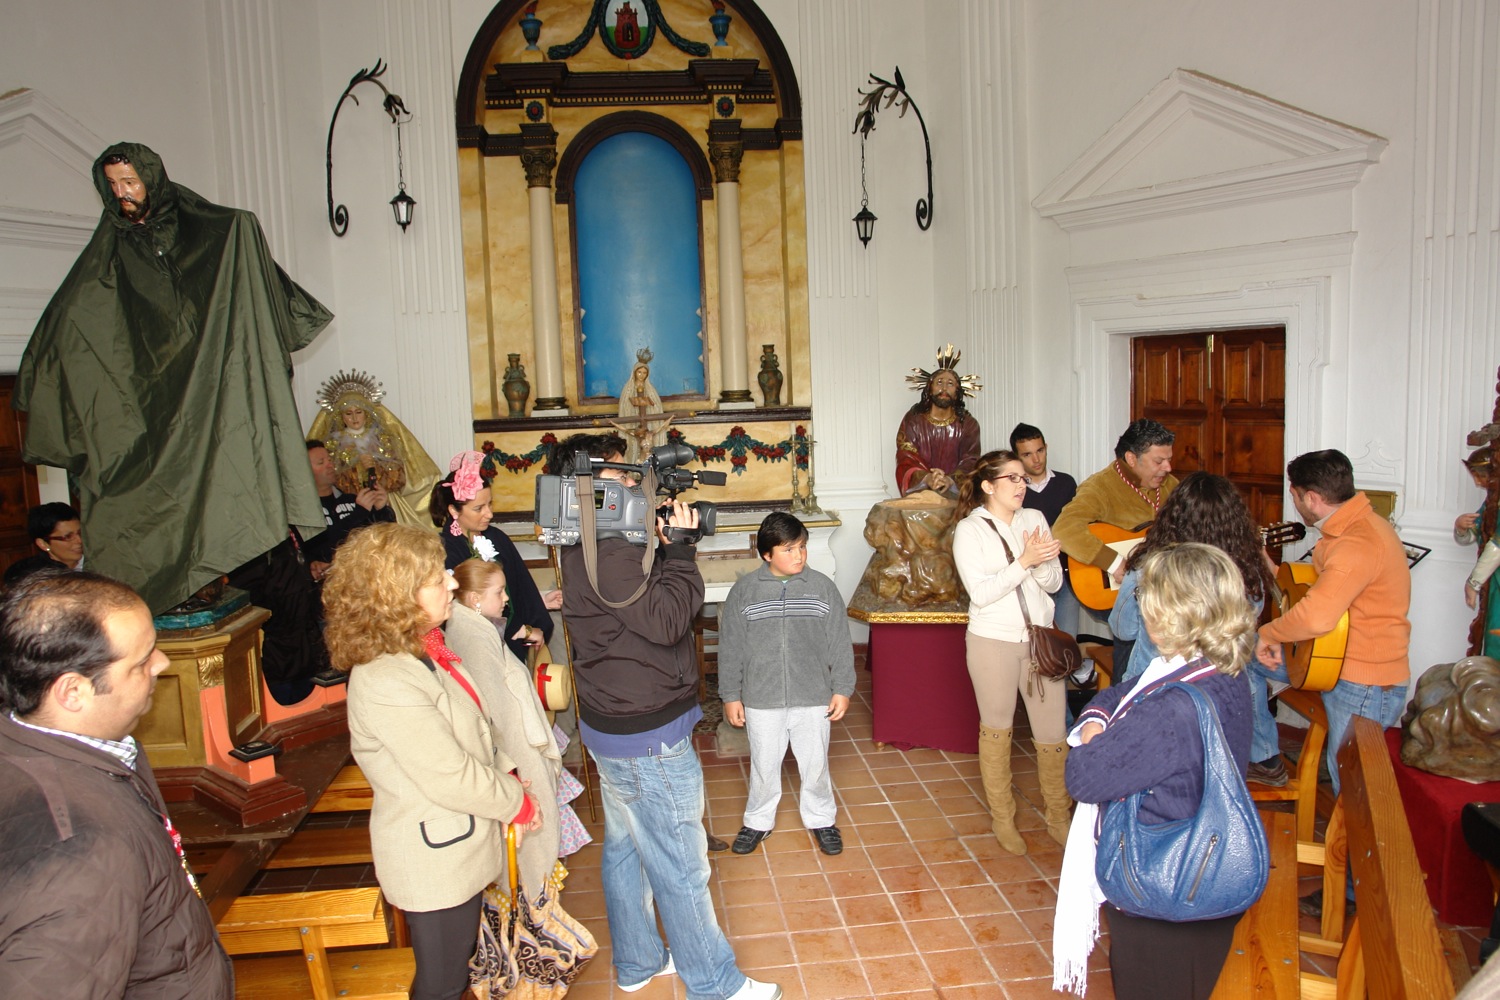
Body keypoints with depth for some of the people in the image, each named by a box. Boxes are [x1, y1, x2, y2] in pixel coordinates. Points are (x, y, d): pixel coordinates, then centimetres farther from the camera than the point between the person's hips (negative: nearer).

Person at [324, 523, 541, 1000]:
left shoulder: (426, 651, 2)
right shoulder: (385, 683, -29)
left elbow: (479, 732, 11)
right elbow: (450, 779, -27)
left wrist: (508, 780, -1)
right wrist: (519, 803, -14)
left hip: (463, 848, 9)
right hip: (434, 859, -9)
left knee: (460, 962, 26)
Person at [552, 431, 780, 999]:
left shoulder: (585, 547, 7)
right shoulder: (608, 553, -25)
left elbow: (645, 606, 8)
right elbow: (664, 620, -27)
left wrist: (664, 547, -4)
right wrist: (680, 550, -19)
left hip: (611, 726, 10)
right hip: (648, 738, -10)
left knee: (625, 848, 22)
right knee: (681, 868, 5)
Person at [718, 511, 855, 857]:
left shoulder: (822, 587, -5)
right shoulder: (743, 590, -6)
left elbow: (840, 643, 0)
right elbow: (730, 648, -1)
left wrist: (842, 689, -1)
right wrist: (731, 695, -1)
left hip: (814, 697, 0)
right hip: (762, 699, 0)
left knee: (815, 763, 14)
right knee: (763, 765, 15)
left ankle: (821, 819, 38)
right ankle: (758, 821, 37)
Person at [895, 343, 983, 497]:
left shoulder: (969, 424, 7)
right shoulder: (912, 420, 5)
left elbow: (970, 461, -4)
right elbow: (906, 459, -6)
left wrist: (950, 480, -25)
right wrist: (927, 478, -26)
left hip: (956, 493, 1)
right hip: (918, 491, 0)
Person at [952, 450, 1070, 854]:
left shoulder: (1034, 519, 4)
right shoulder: (970, 530, -8)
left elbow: (1054, 581, 4)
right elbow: (981, 592, -16)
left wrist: (1041, 563, -17)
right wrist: (1024, 562, -22)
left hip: (1040, 637, 4)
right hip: (993, 641, -3)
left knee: (1053, 732, 8)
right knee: (996, 729, 11)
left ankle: (1058, 815, 29)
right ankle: (1002, 817, 29)